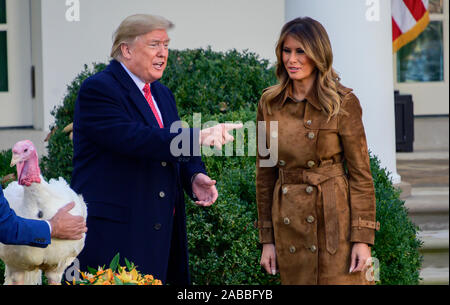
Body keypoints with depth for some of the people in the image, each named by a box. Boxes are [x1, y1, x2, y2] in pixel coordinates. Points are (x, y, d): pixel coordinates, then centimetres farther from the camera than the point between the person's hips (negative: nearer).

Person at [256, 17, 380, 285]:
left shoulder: (343, 103, -6)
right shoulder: (269, 103, 5)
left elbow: (360, 174, -4)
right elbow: (265, 174, 10)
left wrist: (363, 238, -10)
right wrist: (267, 239, 8)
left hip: (334, 218, -4)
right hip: (289, 224, 4)